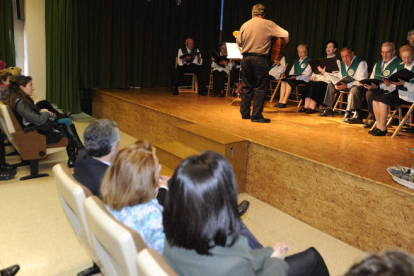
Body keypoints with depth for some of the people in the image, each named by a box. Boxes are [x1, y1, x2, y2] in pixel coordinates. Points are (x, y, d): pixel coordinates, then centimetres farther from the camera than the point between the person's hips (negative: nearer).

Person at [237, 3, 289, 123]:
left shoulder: (245, 25, 7)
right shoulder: (268, 24, -3)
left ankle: (244, 113, 18)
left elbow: (239, 42, 12)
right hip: (260, 59, -4)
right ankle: (256, 115, 1)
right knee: (260, 87, 1)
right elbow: (285, 34, -3)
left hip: (246, 58, 4)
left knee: (246, 86, 12)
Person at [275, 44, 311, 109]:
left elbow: (306, 75, -11)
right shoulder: (296, 61, 24)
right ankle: (280, 101, -30)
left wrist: (296, 77, -24)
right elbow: (291, 72, 24)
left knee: (289, 81, -31)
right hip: (294, 78, 6)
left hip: (303, 80, -6)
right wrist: (290, 76, 0)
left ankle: (284, 102, -32)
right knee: (284, 81, -23)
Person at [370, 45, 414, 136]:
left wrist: (404, 83, -27)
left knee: (383, 99, -23)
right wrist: (388, 84, -11)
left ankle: (382, 129, -14)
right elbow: (393, 88, 10)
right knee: (375, 99, -9)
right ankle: (379, 125, -3)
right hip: (398, 94, 7)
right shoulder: (401, 68, 15)